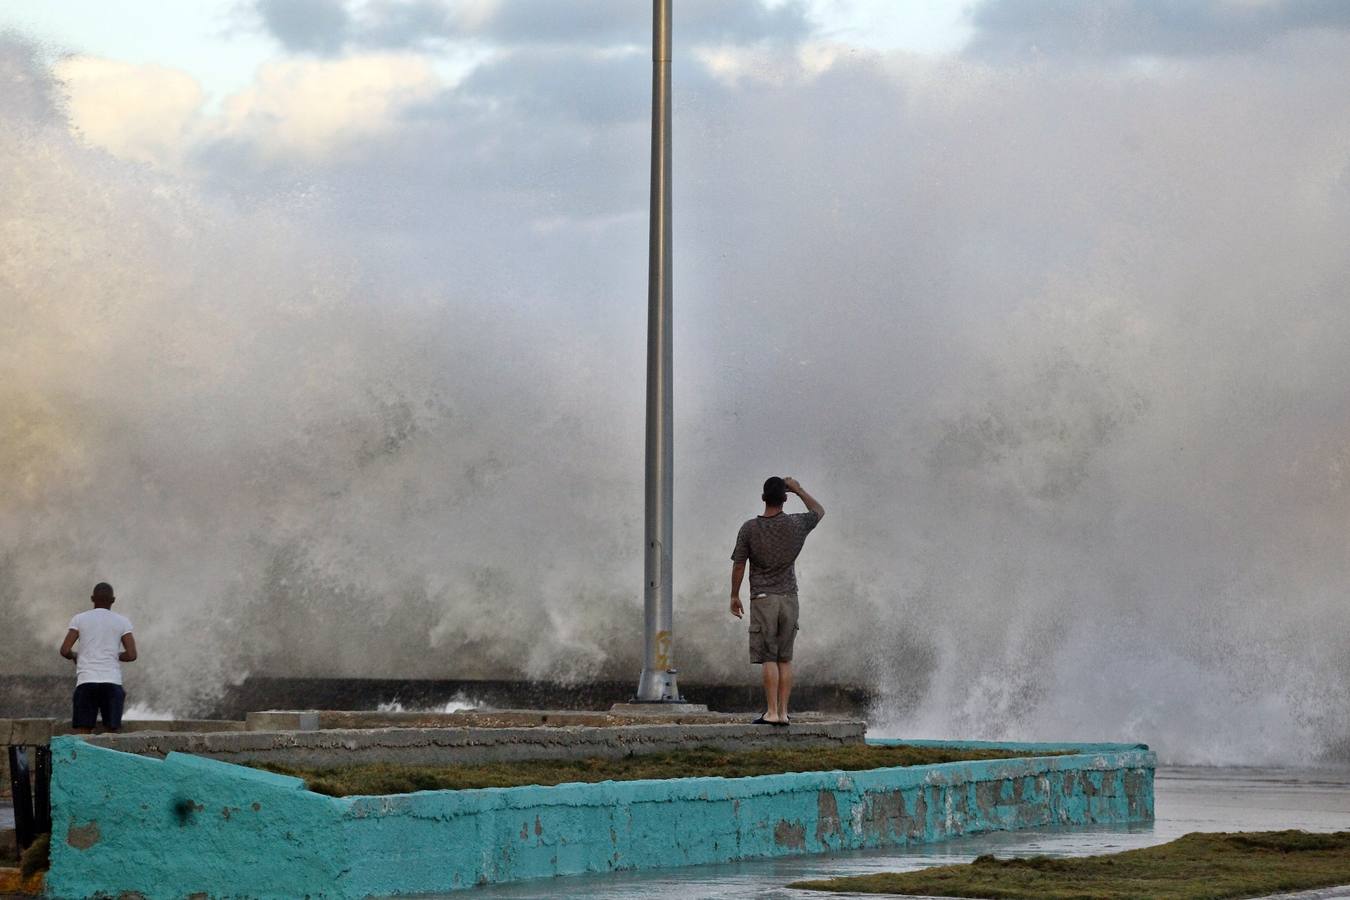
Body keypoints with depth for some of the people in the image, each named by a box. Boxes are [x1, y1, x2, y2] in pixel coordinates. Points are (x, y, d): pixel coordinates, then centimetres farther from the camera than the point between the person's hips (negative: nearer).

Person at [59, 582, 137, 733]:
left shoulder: (79, 619, 8)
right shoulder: (122, 622, 7)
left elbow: (65, 650, 1)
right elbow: (131, 655, 1)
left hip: (86, 682, 0)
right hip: (112, 682, 0)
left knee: (81, 733, -2)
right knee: (112, 731, 1)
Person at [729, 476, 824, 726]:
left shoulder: (750, 529, -7)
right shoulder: (796, 525, -1)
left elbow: (739, 565, -2)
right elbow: (819, 511, 20)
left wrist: (734, 596, 9)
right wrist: (798, 490, 28)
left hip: (763, 599, -3)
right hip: (789, 598, 3)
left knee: (769, 659, -4)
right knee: (785, 659, 6)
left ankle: (772, 712, -9)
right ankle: (783, 712, 5)